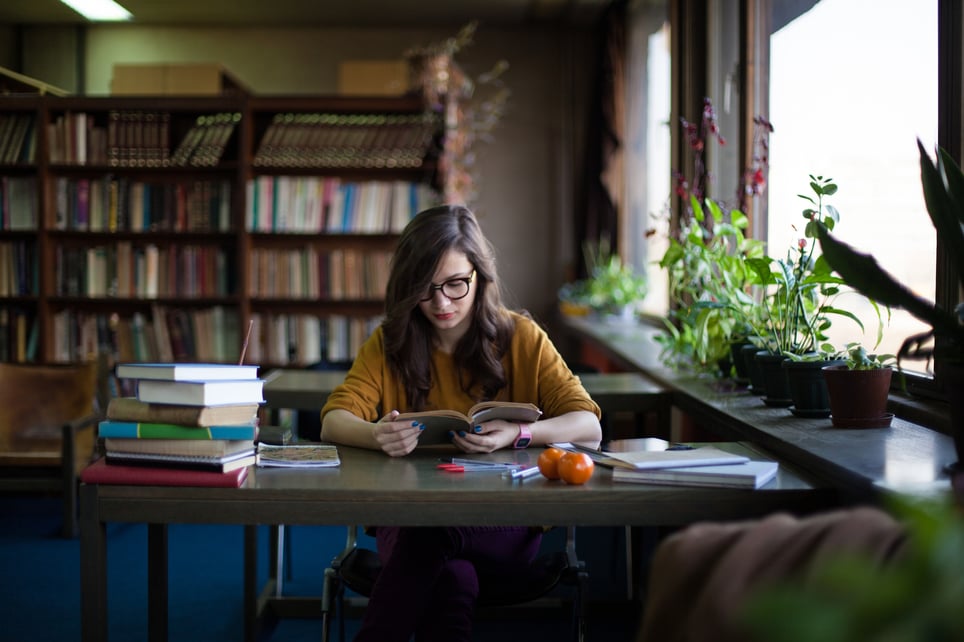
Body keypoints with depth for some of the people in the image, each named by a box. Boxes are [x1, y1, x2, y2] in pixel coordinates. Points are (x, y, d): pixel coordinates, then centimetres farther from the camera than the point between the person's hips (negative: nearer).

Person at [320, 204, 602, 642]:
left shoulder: (521, 338, 3)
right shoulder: (390, 343, 7)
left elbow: (588, 426, -4)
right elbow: (334, 421, -4)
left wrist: (518, 435, -26)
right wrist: (377, 435, -30)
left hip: (504, 527, 0)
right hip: (407, 519, 0)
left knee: (432, 533, -34)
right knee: (452, 578, -36)